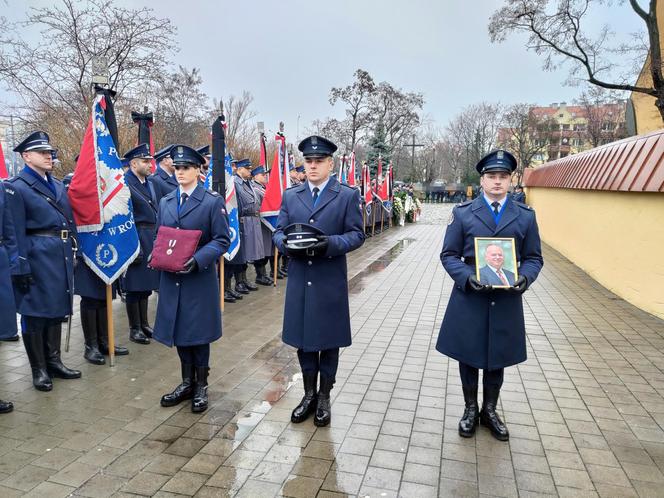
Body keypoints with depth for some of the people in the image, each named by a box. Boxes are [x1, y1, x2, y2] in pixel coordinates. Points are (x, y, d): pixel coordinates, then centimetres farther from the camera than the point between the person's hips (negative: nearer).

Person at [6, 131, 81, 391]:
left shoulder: (58, 185, 13)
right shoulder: (16, 187, -7)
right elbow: (16, 233, -13)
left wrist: (71, 252, 11)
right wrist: (22, 268, -16)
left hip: (62, 256, 7)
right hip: (37, 257, -7)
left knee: (57, 310, 15)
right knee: (35, 314, 4)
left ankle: (54, 361, 28)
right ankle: (39, 369, 17)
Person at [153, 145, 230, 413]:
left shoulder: (213, 201, -5)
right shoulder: (165, 202, 12)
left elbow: (222, 240, -10)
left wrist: (197, 260, -22)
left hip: (200, 278, -5)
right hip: (171, 278, 5)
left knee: (198, 332, 4)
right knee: (179, 331, 13)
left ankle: (201, 386, 22)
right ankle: (187, 383, 30)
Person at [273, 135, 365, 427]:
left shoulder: (348, 195, 0)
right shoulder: (290, 196, 10)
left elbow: (356, 234, -5)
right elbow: (278, 231, 8)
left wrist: (330, 244, -23)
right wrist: (285, 243, -15)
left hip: (330, 282, -3)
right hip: (299, 281, 3)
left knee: (329, 340, 8)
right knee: (303, 339, 12)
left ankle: (324, 398, 26)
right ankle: (309, 395, 30)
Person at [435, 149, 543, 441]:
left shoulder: (525, 216, 5)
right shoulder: (462, 213, 0)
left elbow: (533, 258, 7)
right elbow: (449, 255, 0)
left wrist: (525, 278, -14)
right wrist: (467, 277, -18)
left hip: (506, 301, 2)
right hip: (469, 298, -1)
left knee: (498, 359, 14)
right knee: (468, 357, 11)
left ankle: (490, 411, 35)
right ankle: (471, 410, 32)